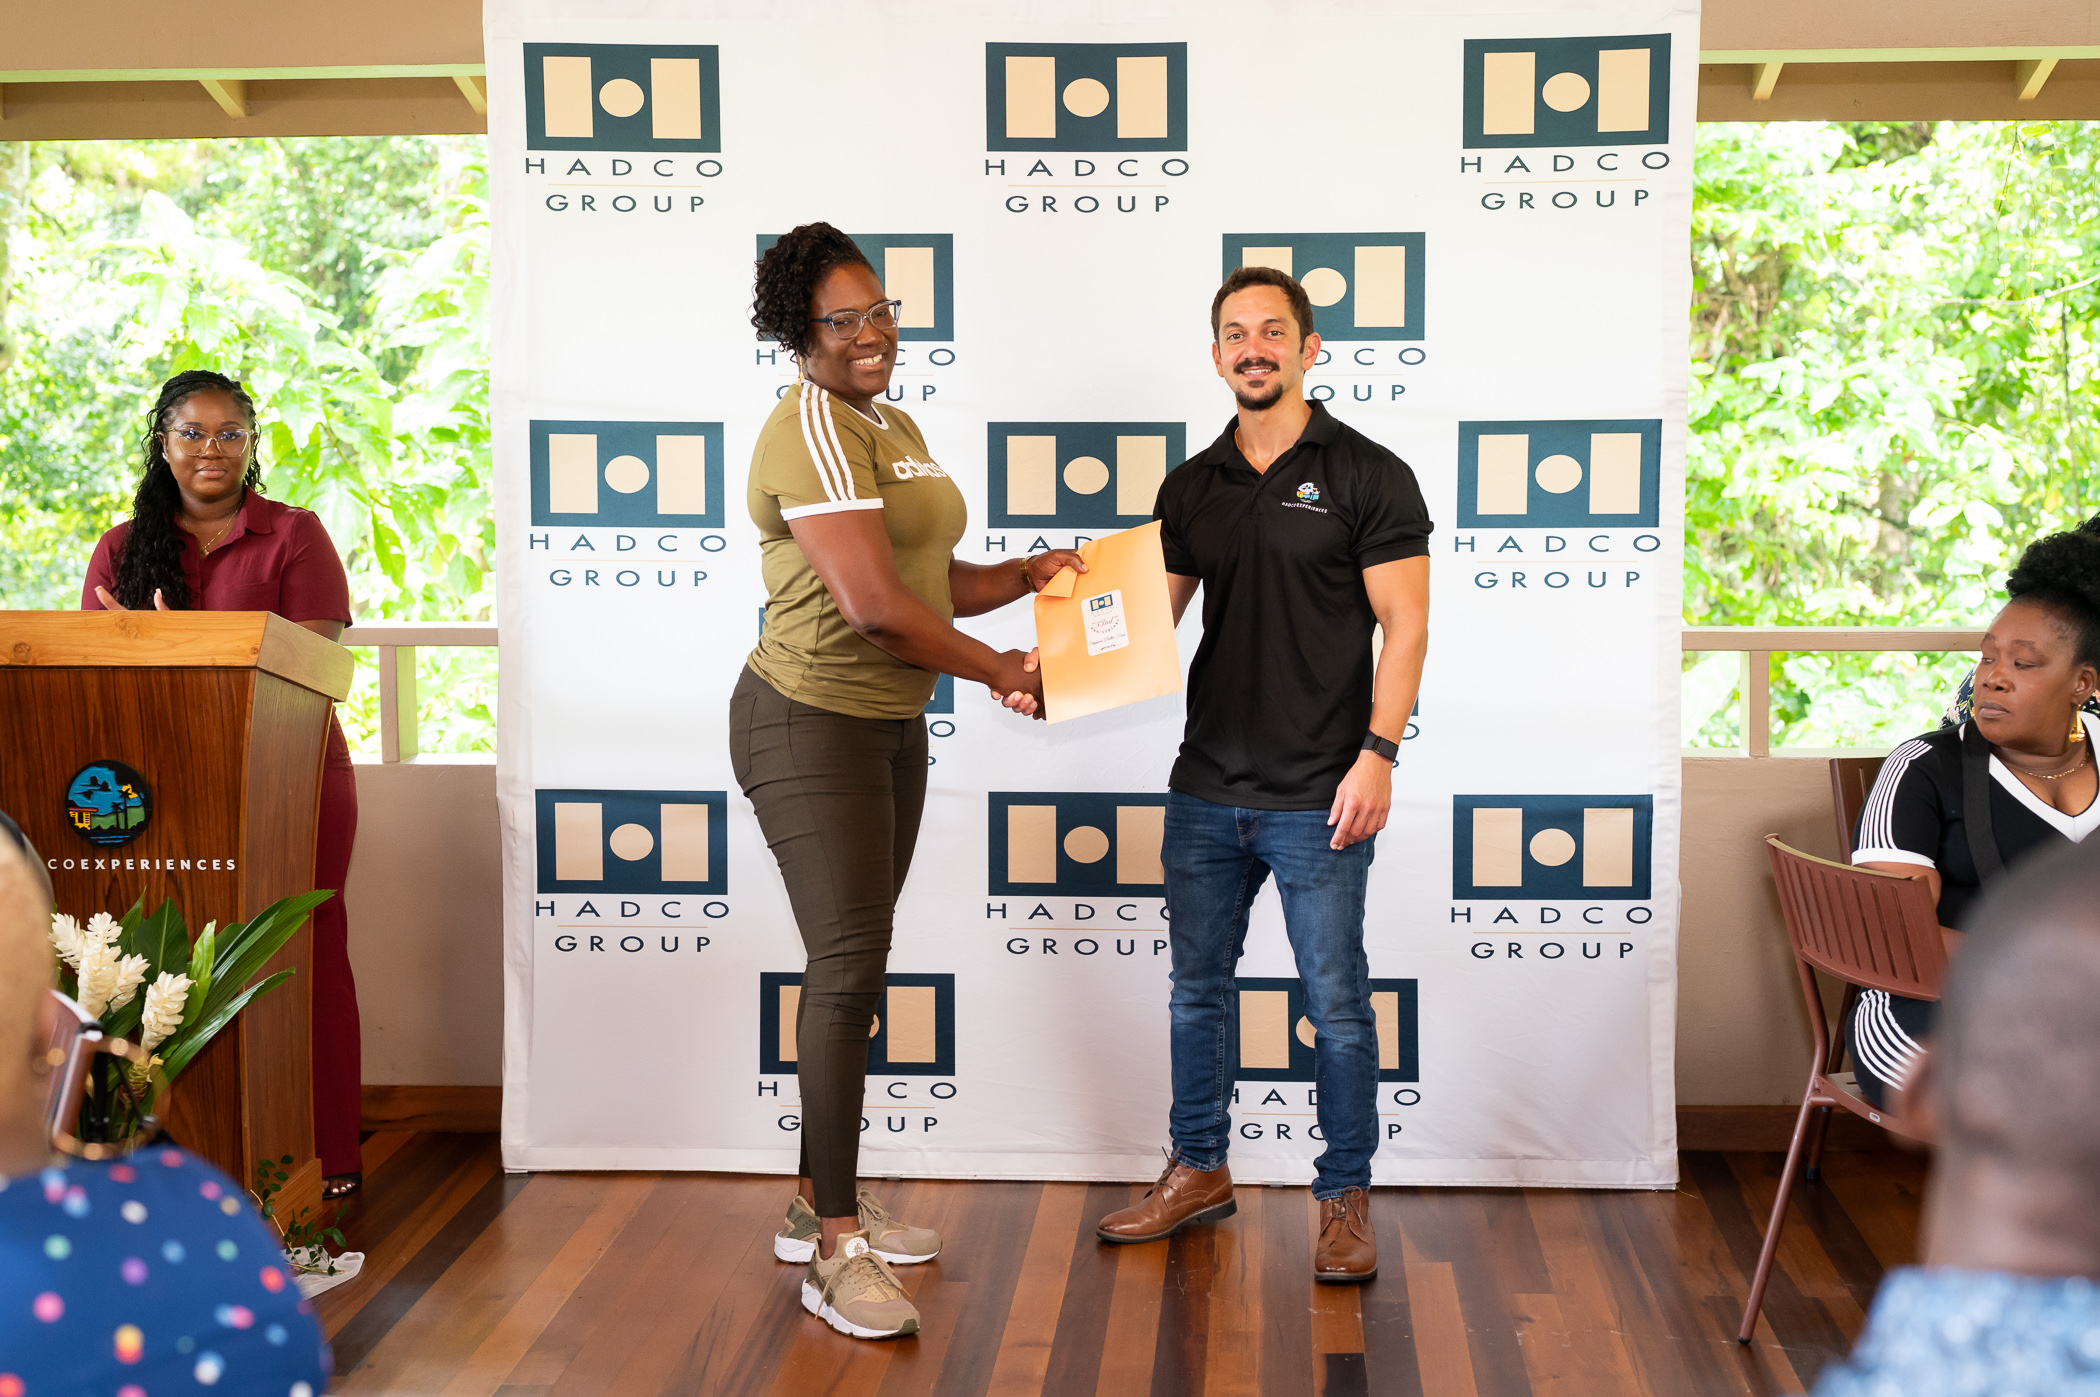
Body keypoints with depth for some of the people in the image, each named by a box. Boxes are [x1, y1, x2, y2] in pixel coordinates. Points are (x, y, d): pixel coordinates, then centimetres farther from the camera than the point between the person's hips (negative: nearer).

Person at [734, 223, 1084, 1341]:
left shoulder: (897, 429, 16)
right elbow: (873, 602, -23)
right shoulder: (812, 430, -15)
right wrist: (997, 671, -13)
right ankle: (837, 1250, -2)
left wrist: (1028, 574, 3)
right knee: (849, 961, -10)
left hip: (892, 724, 9)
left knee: (855, 961, 13)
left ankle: (820, 1202, 25)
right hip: (811, 723, -9)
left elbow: (933, 583, 20)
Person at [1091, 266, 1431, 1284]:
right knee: (1198, 987, 14)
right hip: (1206, 788, 5)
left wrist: (1377, 753, -16)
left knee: (1336, 1002, 2)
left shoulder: (1365, 475, -3)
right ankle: (1199, 1172, 29)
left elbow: (1405, 626, -6)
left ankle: (1344, 1200, 15)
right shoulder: (1192, 488, 11)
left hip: (1317, 796, -5)